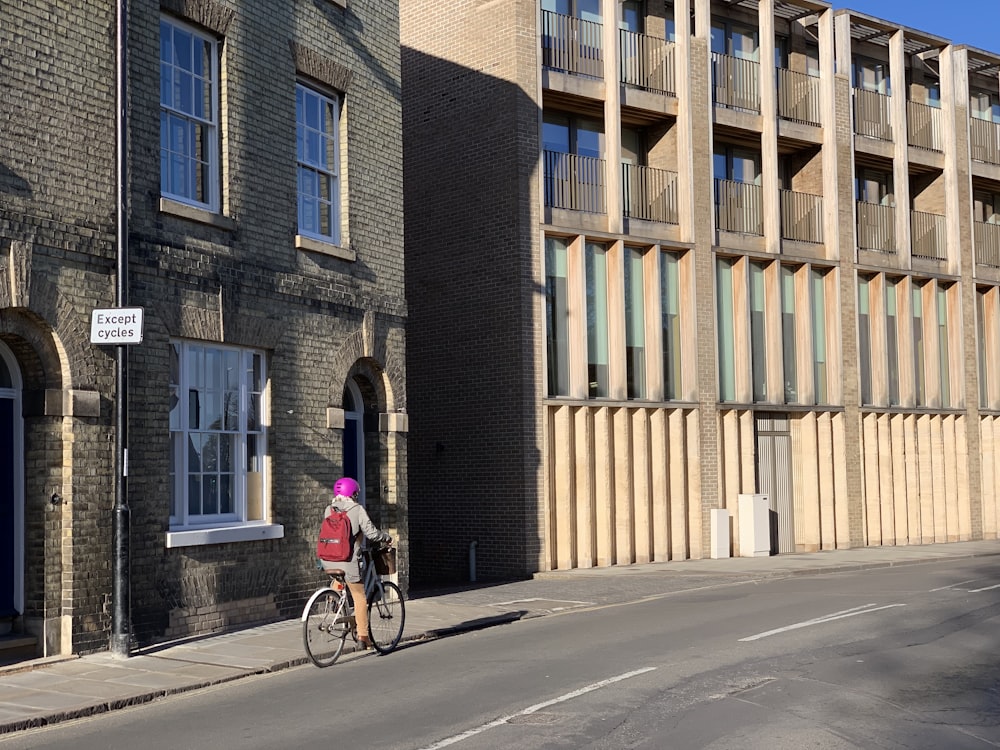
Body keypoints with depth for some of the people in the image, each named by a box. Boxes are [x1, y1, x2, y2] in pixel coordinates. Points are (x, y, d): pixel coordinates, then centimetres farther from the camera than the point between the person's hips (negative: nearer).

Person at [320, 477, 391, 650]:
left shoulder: (329, 509, 7)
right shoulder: (357, 509, -7)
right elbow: (371, 532, -9)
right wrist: (386, 537, 9)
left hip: (328, 560, 5)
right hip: (348, 561, -5)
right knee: (360, 598, 8)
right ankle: (363, 637, 10)